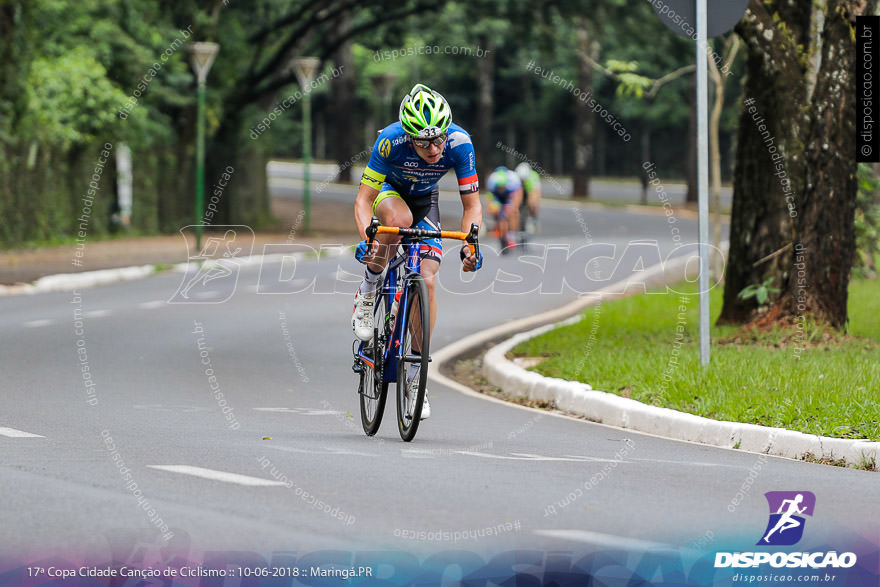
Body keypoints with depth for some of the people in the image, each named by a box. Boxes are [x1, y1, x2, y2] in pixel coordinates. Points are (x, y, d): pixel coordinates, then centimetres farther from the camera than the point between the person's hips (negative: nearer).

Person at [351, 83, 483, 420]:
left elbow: (472, 205, -22)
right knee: (400, 219, -39)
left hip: (425, 202, 2)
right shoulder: (391, 141, -36)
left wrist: (469, 244, -39)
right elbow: (363, 199, -31)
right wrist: (366, 238, -49)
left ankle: (415, 376, -1)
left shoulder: (459, 144, -31)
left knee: (427, 282, -13)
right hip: (389, 191, -2)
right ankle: (367, 293, -14)